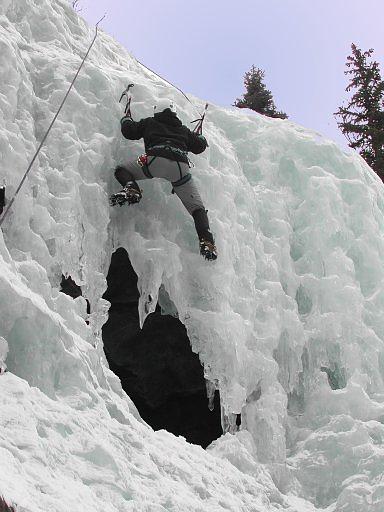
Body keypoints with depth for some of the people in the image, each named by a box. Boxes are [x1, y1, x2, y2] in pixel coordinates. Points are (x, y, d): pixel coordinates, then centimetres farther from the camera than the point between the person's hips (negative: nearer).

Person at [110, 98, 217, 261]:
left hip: (156, 160, -2)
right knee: (197, 208, 7)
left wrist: (126, 118, 49)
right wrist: (200, 136, 63)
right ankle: (206, 242, -13)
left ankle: (131, 188, -15)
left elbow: (128, 131, 28)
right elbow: (200, 146, 40)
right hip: (181, 166, 2)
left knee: (121, 170, 18)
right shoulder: (183, 129, 34)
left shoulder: (149, 123, 28)